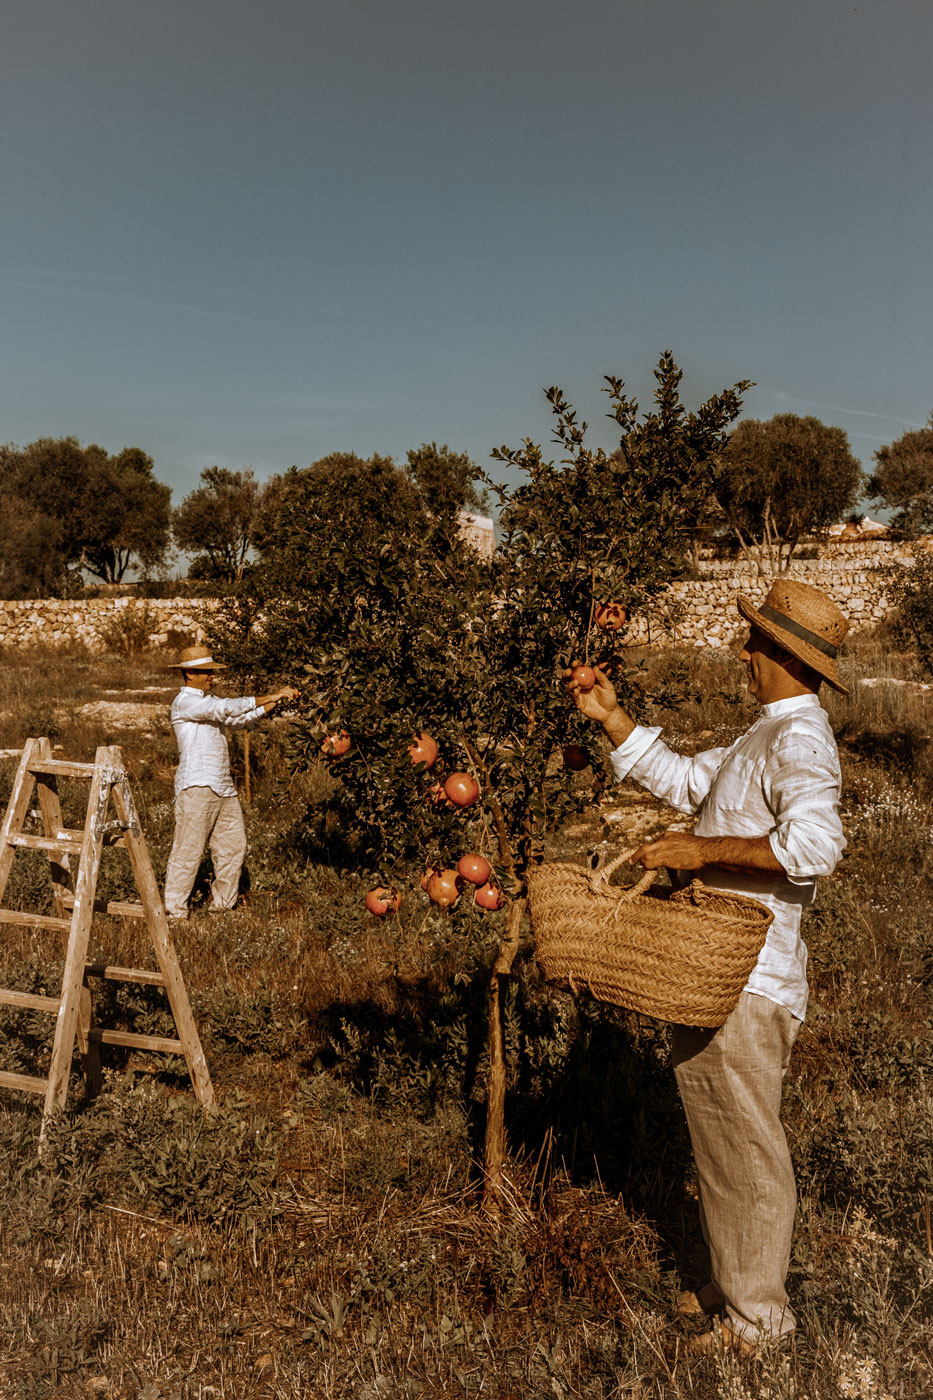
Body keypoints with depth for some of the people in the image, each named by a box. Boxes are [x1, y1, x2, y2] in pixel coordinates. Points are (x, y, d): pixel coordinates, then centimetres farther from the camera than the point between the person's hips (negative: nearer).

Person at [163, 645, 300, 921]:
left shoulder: (208, 703, 22)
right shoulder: (184, 702, -7)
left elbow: (241, 720, 18)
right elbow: (224, 709, -20)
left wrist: (275, 702, 6)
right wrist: (268, 697, -20)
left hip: (223, 788, 9)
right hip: (196, 787, -9)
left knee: (233, 846, 9)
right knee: (188, 851, -5)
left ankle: (222, 906, 21)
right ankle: (174, 912, 4)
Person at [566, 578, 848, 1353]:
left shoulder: (799, 740, -19)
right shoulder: (765, 737, 14)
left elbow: (816, 842, -35)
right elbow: (682, 779, 21)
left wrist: (707, 849, -30)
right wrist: (613, 719, 16)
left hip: (746, 980, -10)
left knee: (748, 1148, 6)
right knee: (721, 1138, 22)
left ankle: (758, 1314, 25)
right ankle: (734, 1281, 40)